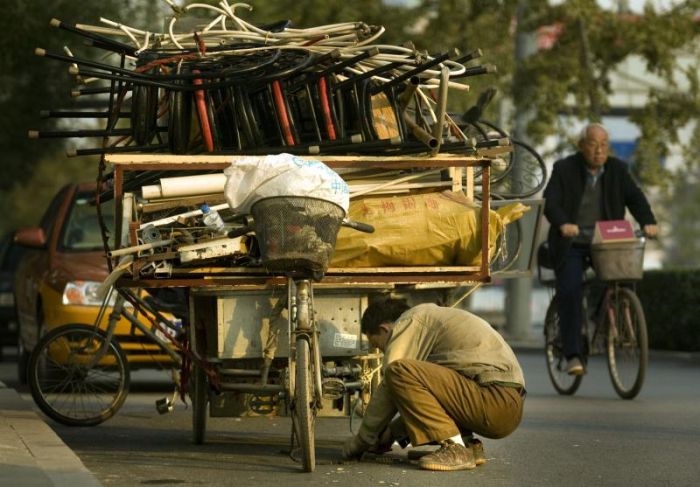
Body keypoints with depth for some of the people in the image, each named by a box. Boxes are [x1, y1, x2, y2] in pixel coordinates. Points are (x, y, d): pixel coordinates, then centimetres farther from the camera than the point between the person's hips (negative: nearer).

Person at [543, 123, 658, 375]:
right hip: (571, 244, -3)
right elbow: (550, 203, -14)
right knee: (570, 292, -19)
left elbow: (635, 197, -1)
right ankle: (572, 355, -18)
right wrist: (563, 224, -35)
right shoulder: (564, 169, -5)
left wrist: (648, 222, -22)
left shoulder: (617, 169, 5)